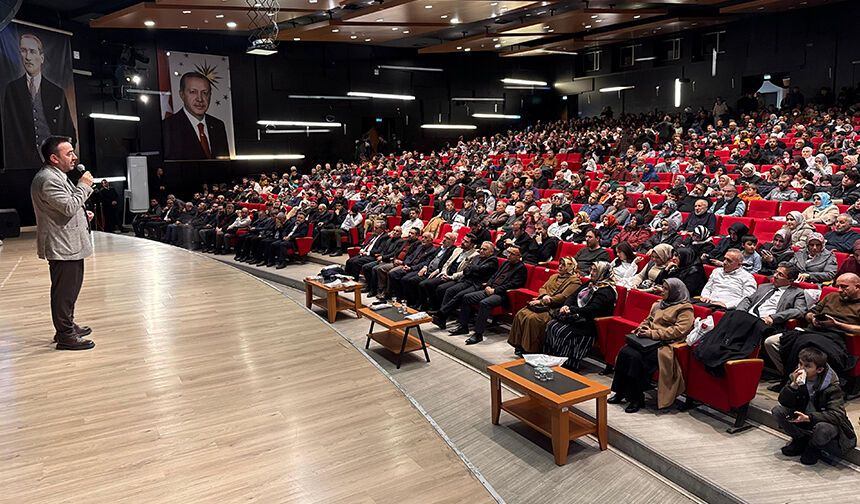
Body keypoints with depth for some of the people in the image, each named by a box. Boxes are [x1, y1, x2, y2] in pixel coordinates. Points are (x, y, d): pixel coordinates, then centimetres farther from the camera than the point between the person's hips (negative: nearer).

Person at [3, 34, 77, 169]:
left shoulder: (58, 93, 9)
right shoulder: (11, 89, 9)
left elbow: (69, 133, 10)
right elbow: (9, 132, 6)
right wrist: (12, 166, -4)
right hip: (23, 164, 0)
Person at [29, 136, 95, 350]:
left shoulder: (58, 176, 17)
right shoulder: (47, 180, -18)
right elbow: (69, 206, -26)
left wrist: (82, 214, 13)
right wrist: (83, 186, -15)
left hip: (70, 244, 11)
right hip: (61, 247, -11)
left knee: (70, 288, 20)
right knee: (64, 291, -3)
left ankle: (68, 326, 33)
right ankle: (65, 336, 5)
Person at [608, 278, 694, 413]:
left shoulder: (685, 309, -2)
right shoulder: (659, 304, 23)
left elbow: (679, 330, -14)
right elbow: (648, 320, 29)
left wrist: (653, 333, -17)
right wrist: (641, 329, 5)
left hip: (664, 344, -7)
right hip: (649, 340, 7)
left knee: (636, 357, -28)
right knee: (624, 352, -19)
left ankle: (637, 398, -15)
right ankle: (620, 392, -11)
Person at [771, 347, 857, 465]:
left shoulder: (832, 386, -19)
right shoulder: (797, 377, -8)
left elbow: (836, 415, -26)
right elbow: (783, 402, -12)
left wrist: (809, 417, -38)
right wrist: (794, 385, -29)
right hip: (802, 418, 4)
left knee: (823, 428, -39)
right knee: (777, 410, -18)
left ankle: (813, 447, -3)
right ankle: (801, 440, 2)